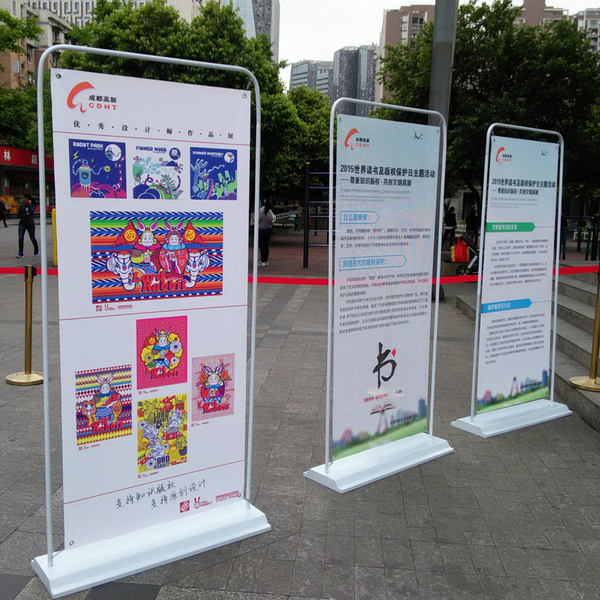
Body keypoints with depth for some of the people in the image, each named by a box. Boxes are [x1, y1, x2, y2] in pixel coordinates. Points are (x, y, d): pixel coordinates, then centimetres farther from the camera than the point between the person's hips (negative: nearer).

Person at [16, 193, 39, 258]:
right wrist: (26, 214, -14)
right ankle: (20, 253, -6)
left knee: (32, 238, 5)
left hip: (30, 224, -2)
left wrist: (29, 204, -10)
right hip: (22, 224, 2)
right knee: (20, 238, -9)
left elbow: (31, 211, -21)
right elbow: (18, 214, -3)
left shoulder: (32, 205, 0)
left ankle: (36, 250, 29)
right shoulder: (21, 205, 5)